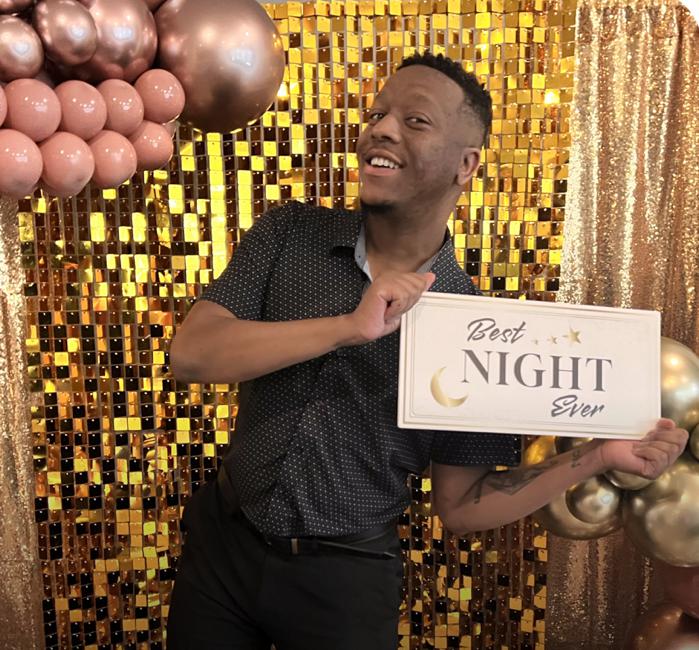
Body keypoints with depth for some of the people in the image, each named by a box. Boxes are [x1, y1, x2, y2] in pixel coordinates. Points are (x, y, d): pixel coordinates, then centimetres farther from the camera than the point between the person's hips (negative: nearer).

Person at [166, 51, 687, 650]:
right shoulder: (289, 233, -6)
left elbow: (459, 503, -5)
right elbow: (190, 354, -17)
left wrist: (597, 457, -16)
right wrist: (350, 328, -27)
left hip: (344, 578, -2)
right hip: (222, 543, 3)